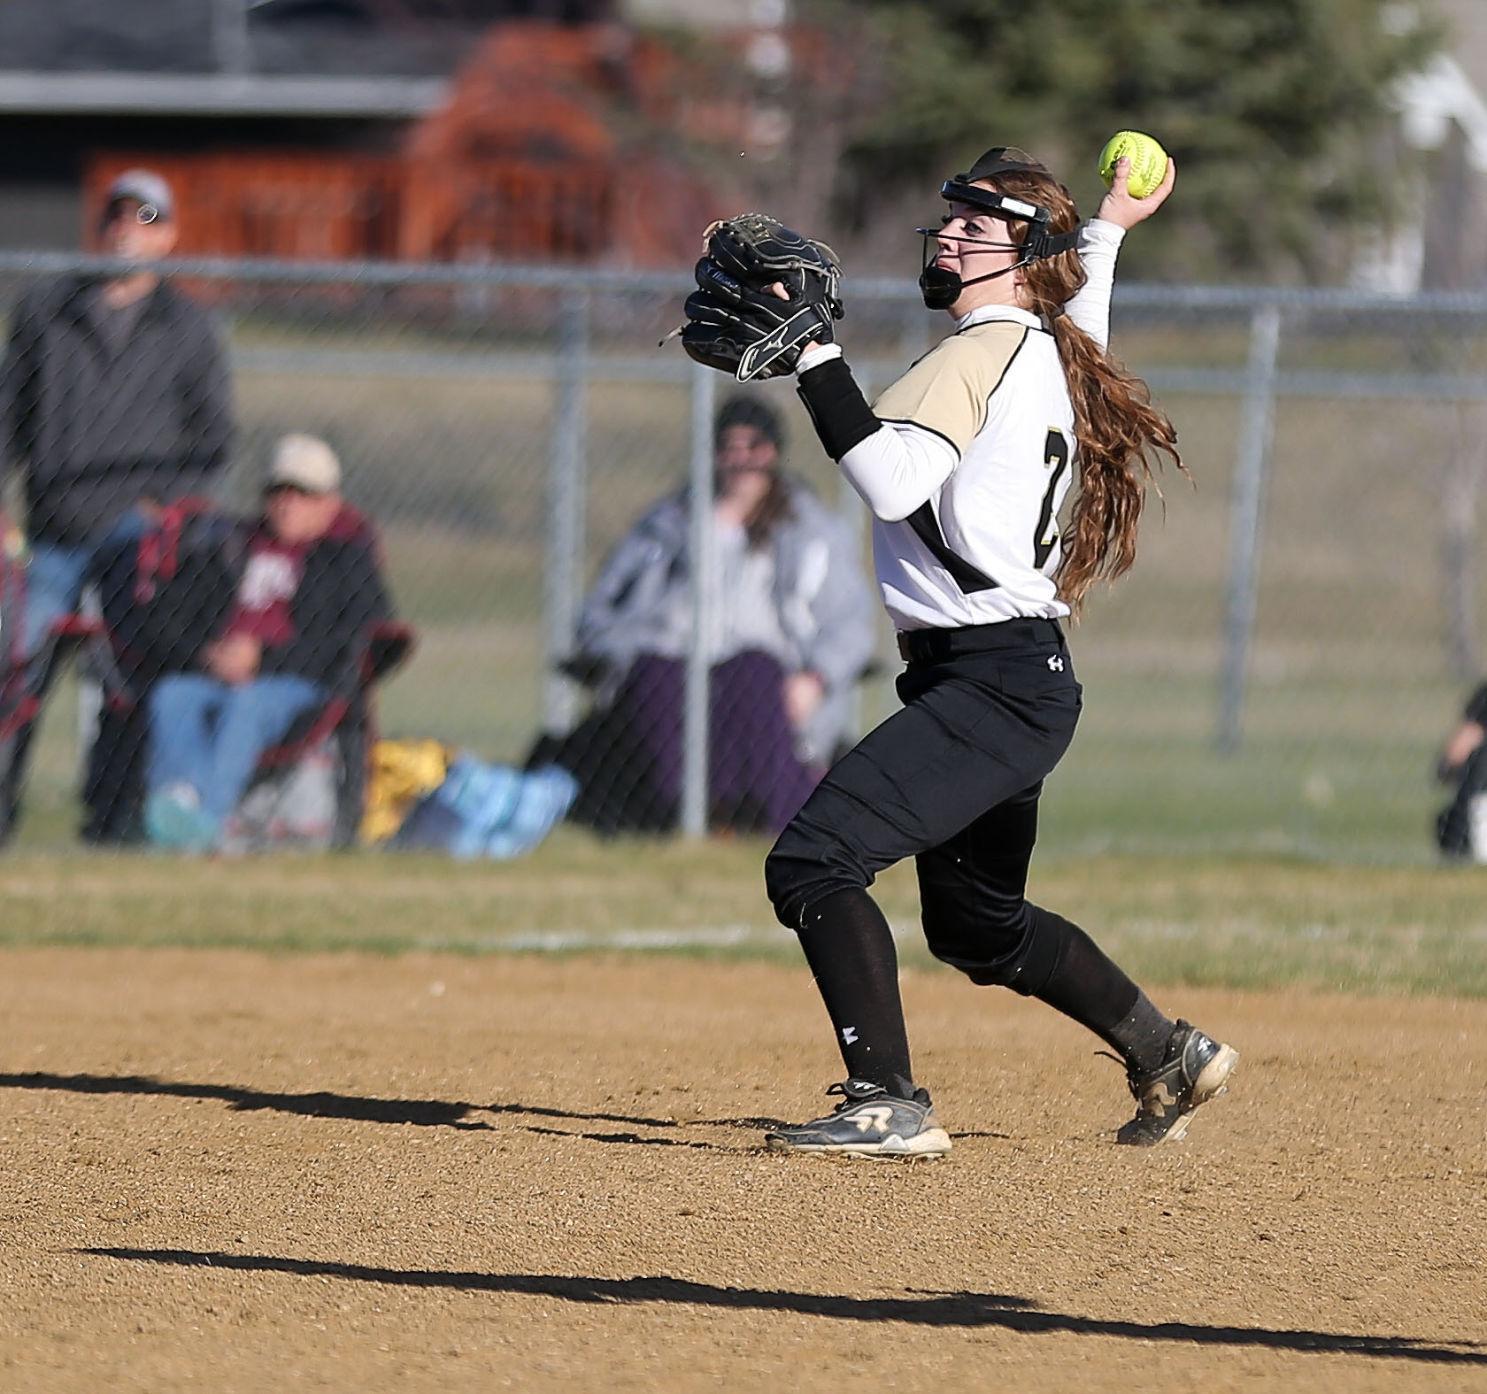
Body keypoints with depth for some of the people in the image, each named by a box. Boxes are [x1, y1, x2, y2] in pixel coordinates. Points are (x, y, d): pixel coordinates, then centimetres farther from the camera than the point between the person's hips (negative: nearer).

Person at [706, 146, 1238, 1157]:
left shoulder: (984, 352, -12)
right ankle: (1168, 1058, 39)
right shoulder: (1052, 350, 16)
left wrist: (815, 353, -26)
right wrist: (1105, 231, 56)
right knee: (979, 924, 26)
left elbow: (893, 480, -27)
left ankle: (890, 1104, -25)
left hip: (994, 685, -10)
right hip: (1015, 685, 10)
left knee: (813, 863, -19)